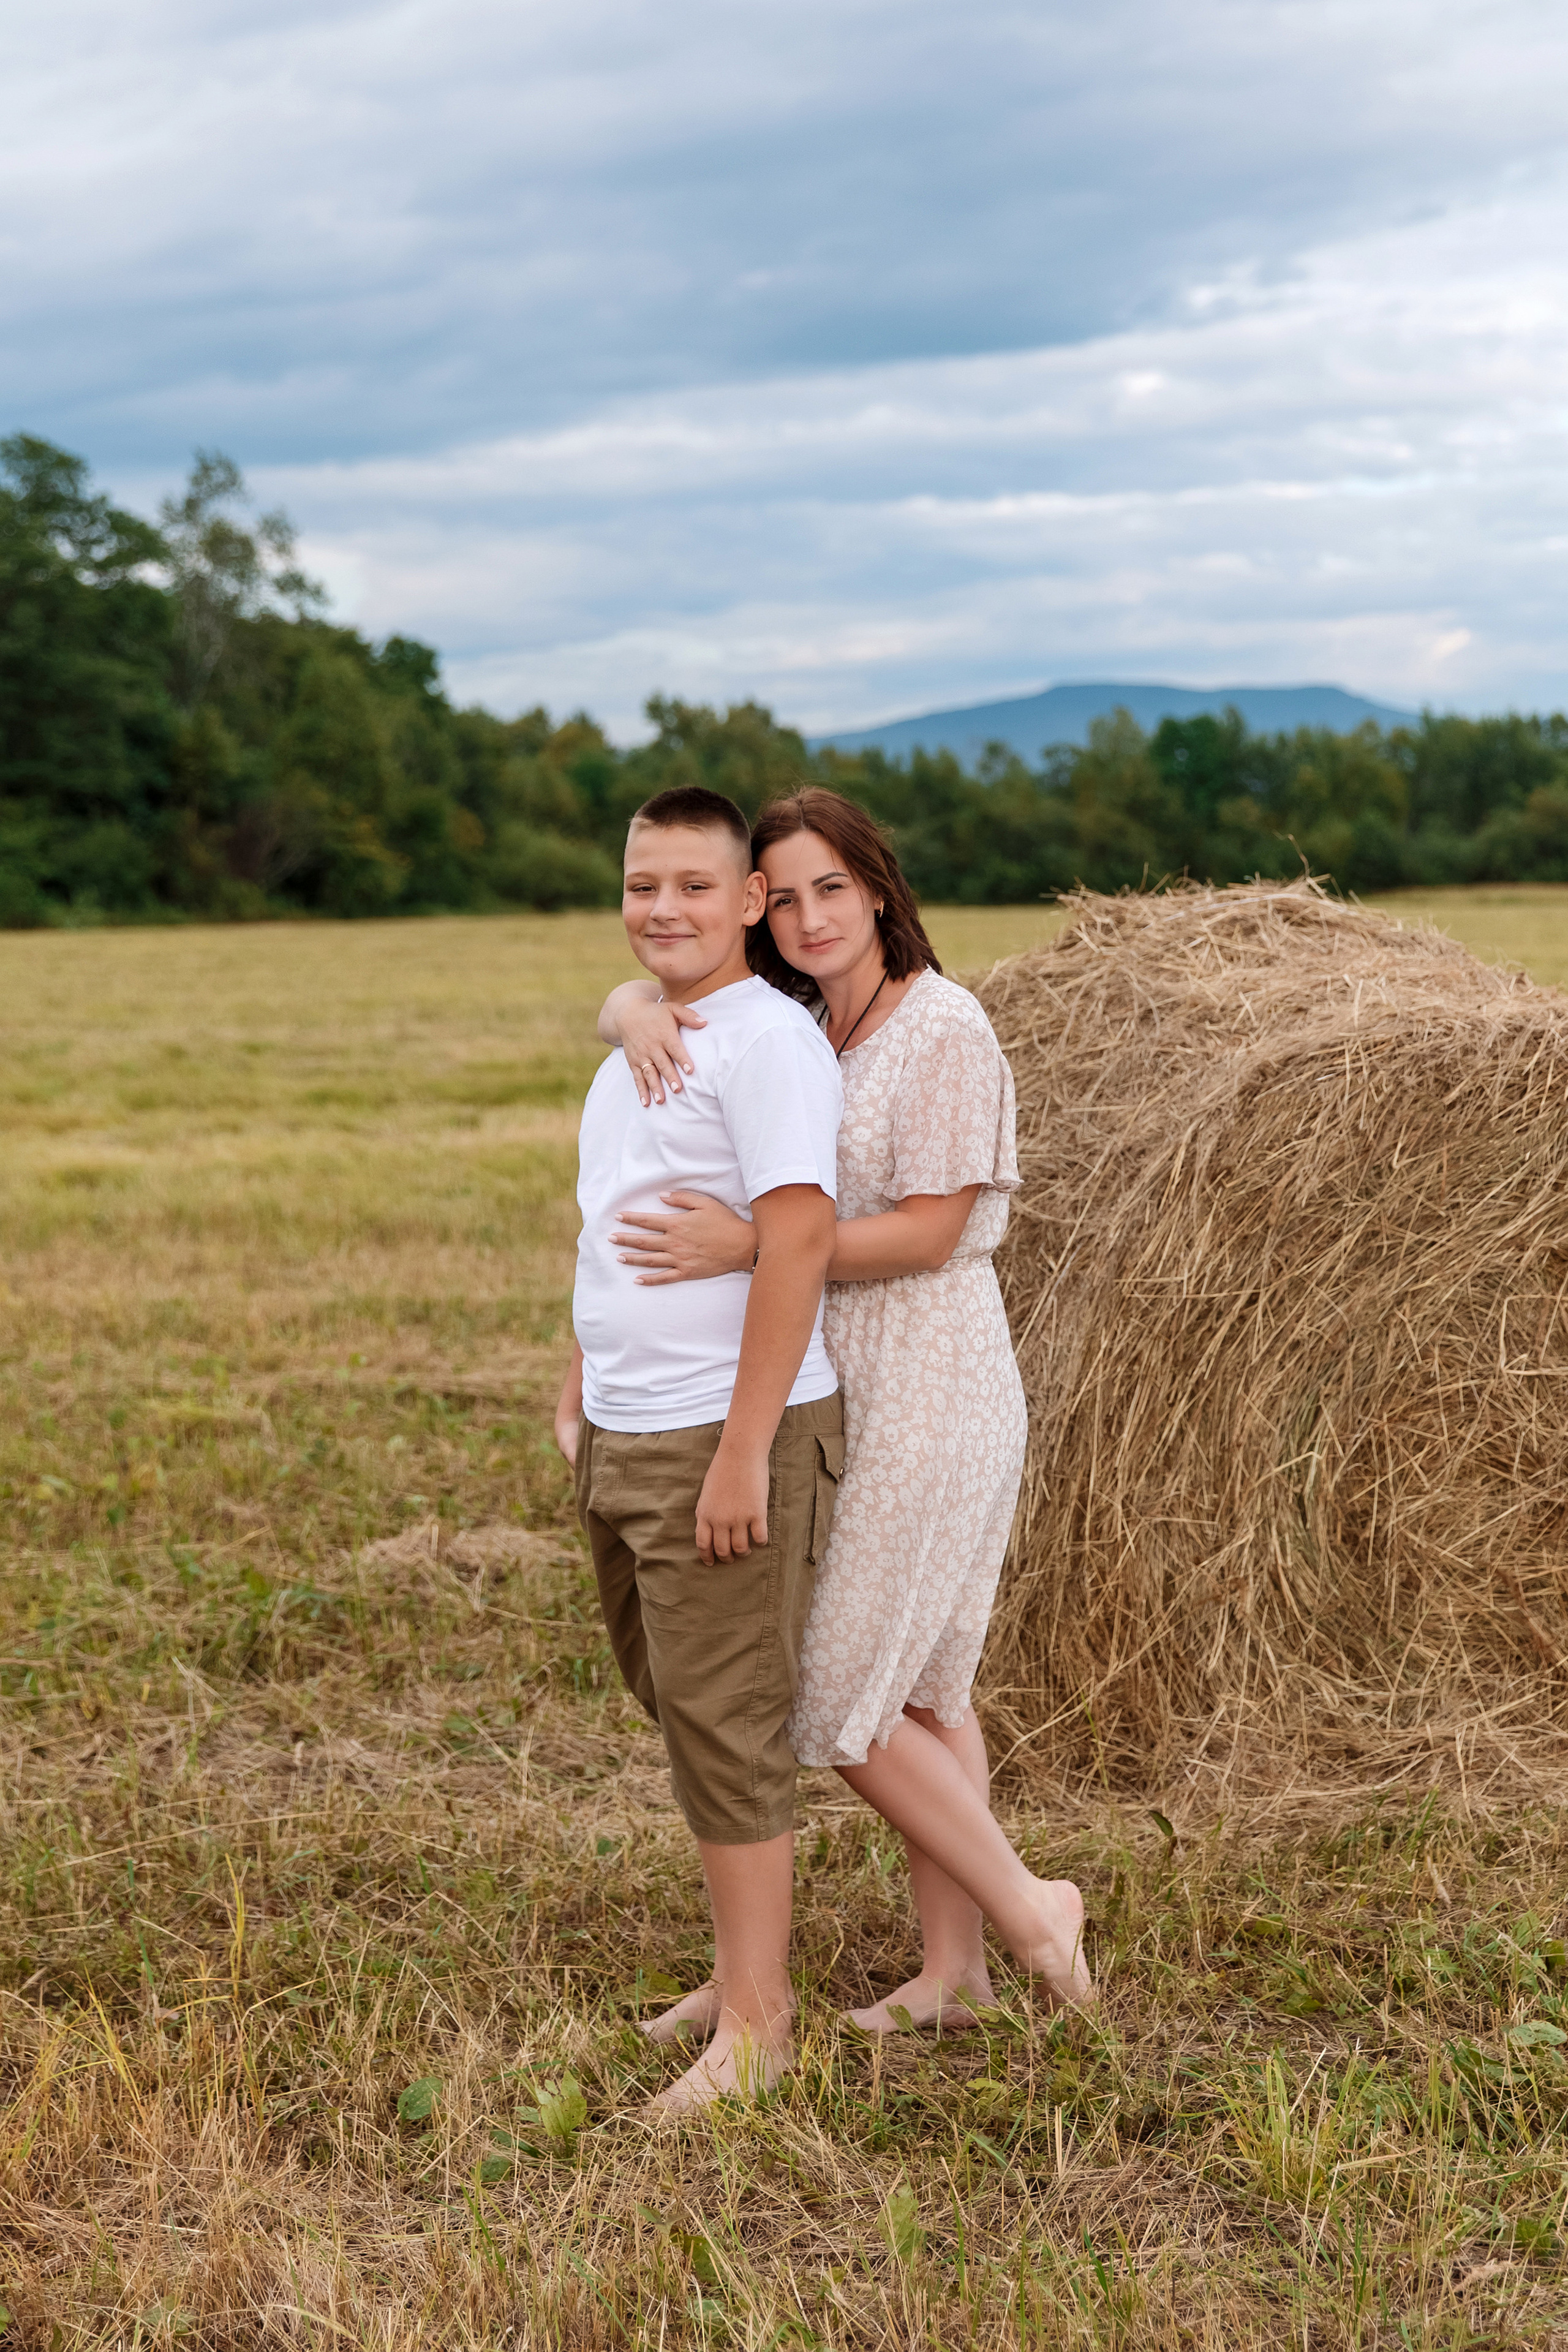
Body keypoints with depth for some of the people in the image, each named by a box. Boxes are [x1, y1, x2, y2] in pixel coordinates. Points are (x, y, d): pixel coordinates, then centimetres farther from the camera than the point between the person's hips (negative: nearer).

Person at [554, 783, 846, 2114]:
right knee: (679, 1707, 16)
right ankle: (744, 1973, 29)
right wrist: (579, 1399, 19)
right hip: (621, 1441, 9)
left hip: (727, 1441, -9)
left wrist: (742, 1452, -22)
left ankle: (756, 2027, 8)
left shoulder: (770, 1041, -14)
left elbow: (797, 1243, -21)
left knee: (728, 1721, -3)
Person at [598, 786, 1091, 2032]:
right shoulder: (790, 1026, 8)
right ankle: (953, 1971, 23)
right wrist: (640, 1009, -13)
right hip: (847, 1393, 8)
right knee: (919, 1688, 13)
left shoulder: (943, 1027, -14)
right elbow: (628, 1001, 11)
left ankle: (1025, 1906, 11)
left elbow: (929, 1233, -19)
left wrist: (747, 1248, -26)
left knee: (840, 1693, -4)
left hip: (929, 1390, -8)